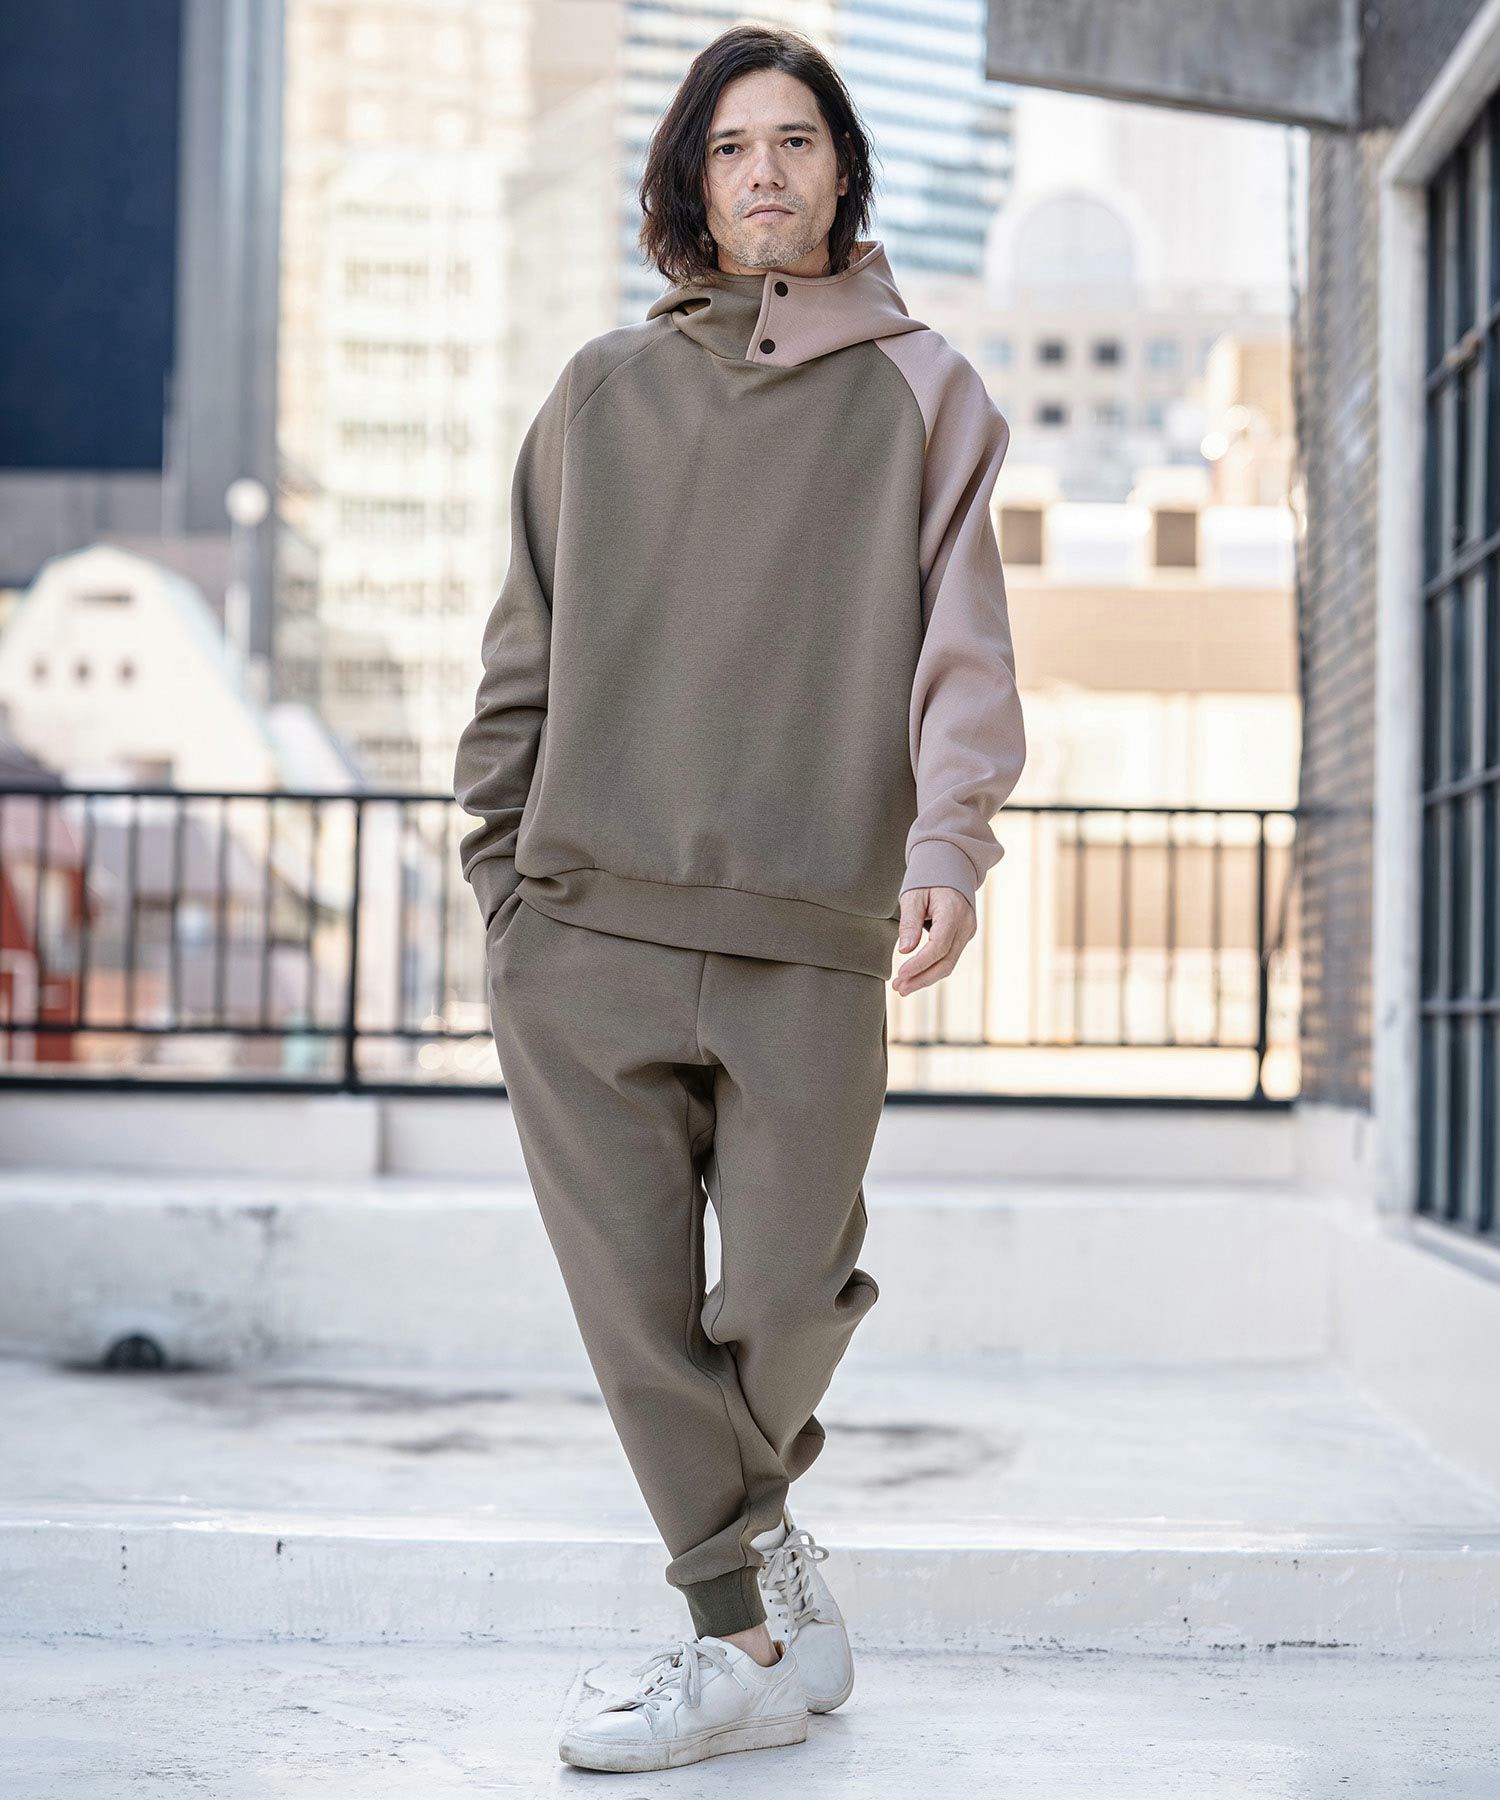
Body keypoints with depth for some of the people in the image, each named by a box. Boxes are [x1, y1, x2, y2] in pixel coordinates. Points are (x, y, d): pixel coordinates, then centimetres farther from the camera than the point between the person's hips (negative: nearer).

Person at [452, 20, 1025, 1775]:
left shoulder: (919, 394, 9)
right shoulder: (603, 392, 13)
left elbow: (961, 645, 0)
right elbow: (526, 652, 16)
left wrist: (948, 844, -15)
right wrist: (503, 876, 8)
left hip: (811, 937, -1)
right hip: (587, 927, 1)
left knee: (784, 1296, 3)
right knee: (639, 1305, -2)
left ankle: (745, 1506, 34)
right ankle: (754, 1632, 11)